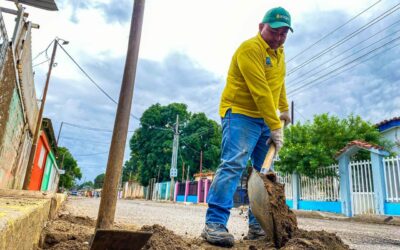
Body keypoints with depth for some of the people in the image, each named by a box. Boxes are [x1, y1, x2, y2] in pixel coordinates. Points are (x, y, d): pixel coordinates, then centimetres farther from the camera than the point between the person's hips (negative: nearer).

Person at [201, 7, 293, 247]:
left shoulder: (279, 52, 17)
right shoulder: (250, 48, -13)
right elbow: (260, 91, -21)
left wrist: (284, 109, 31)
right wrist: (275, 126, -22)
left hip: (265, 119, 9)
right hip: (241, 114, -9)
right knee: (234, 164, -22)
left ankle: (257, 225, 11)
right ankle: (214, 224, -21)